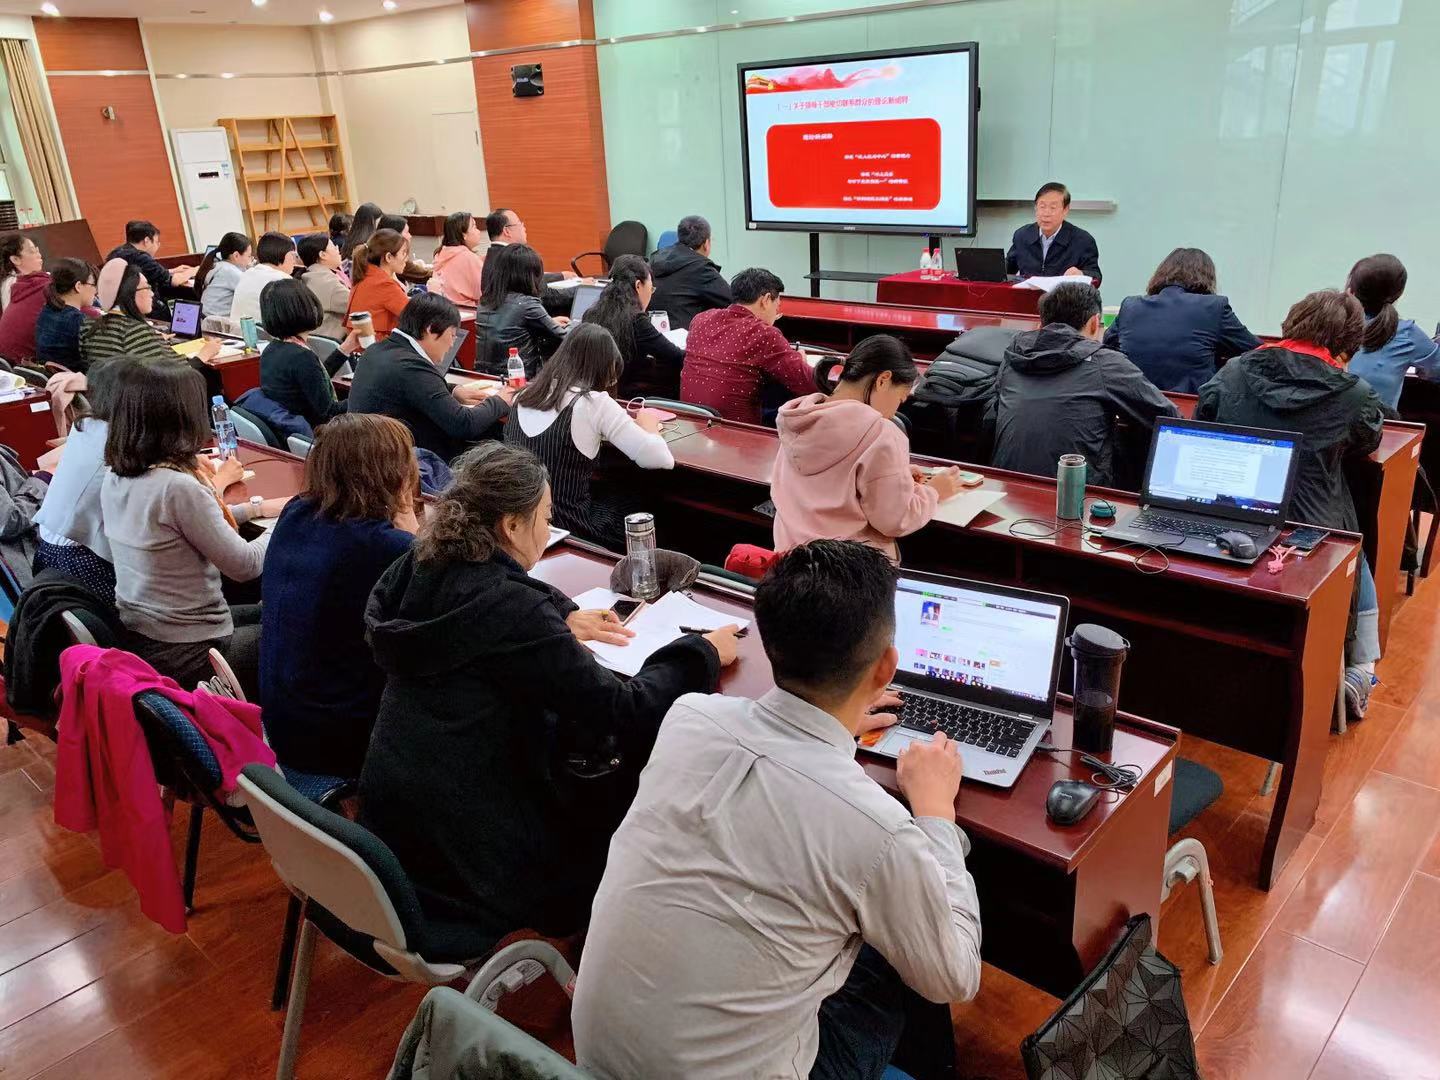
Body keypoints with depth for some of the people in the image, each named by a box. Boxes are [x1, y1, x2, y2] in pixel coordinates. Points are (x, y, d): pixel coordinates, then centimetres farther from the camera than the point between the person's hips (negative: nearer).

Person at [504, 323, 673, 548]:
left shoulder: (526, 394, 4)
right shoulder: (594, 403, -14)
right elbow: (662, 460, -14)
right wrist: (649, 427, 6)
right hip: (564, 526, -6)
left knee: (615, 498, 30)